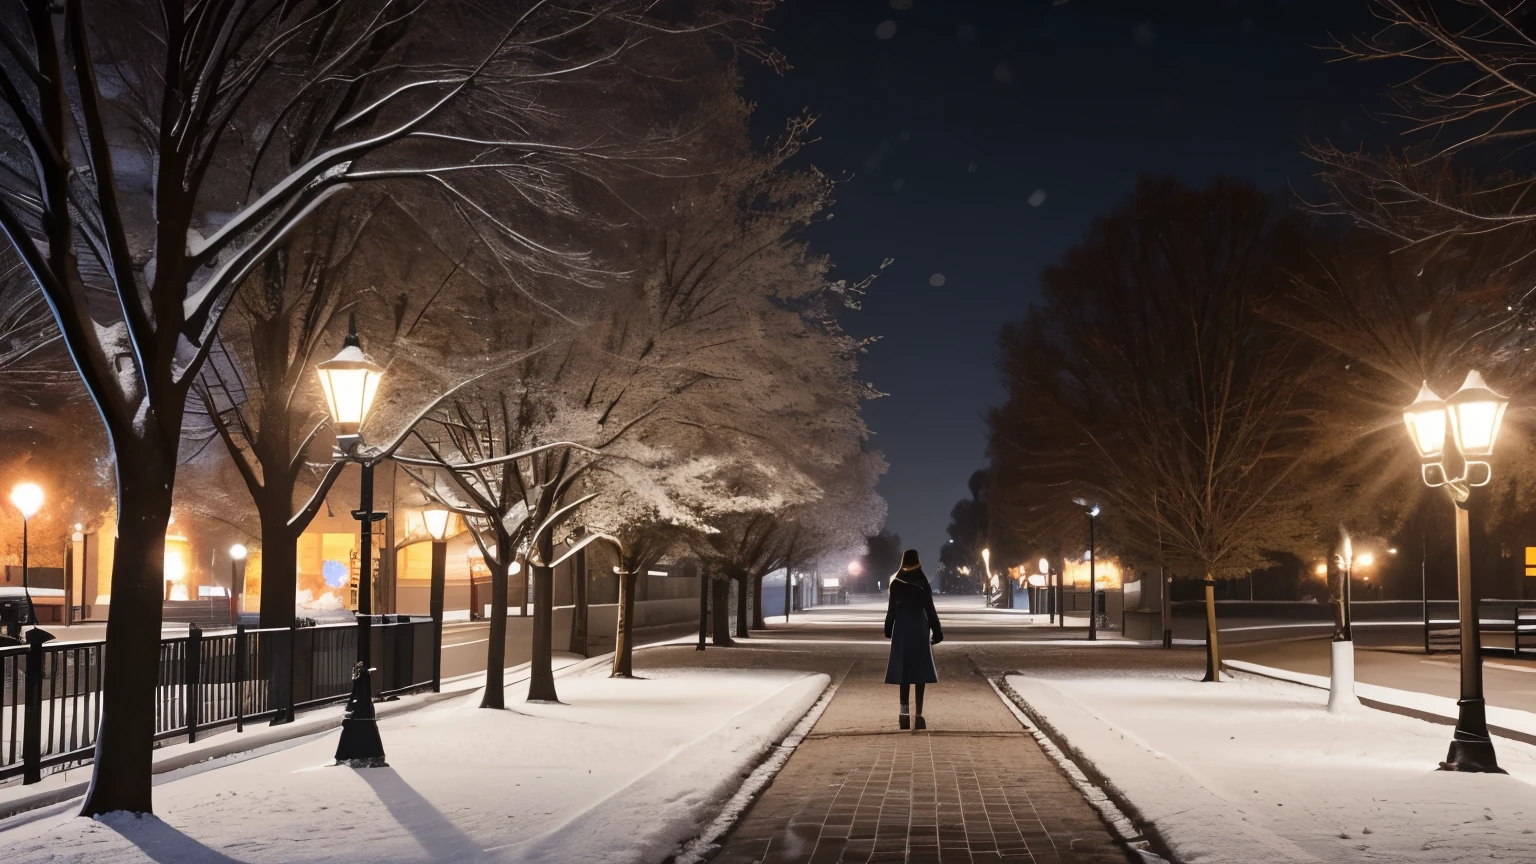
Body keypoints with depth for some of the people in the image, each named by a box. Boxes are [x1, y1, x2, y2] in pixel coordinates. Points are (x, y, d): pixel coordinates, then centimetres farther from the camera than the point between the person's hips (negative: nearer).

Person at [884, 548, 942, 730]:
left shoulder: (896, 583, 1)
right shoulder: (922, 582, -6)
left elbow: (891, 609, 4)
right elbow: (929, 609, -4)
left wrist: (888, 630, 14)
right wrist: (937, 632, 3)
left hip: (901, 630, 2)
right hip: (919, 629, -2)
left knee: (903, 671, 6)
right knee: (920, 672, 0)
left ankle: (904, 712, -4)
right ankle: (918, 714, -6)